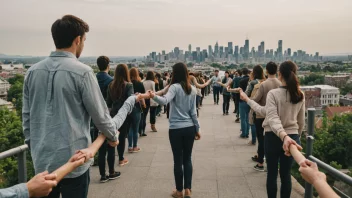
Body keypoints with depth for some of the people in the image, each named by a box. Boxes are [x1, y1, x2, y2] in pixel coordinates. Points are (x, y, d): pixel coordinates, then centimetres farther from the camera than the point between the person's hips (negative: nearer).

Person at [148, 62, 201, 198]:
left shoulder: (175, 87, -10)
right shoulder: (192, 89, 6)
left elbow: (165, 101, -31)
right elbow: (193, 112, 9)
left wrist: (154, 96, -46)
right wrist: (197, 129, 15)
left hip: (176, 129, -4)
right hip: (189, 128, 5)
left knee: (178, 160, 7)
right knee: (187, 159, 14)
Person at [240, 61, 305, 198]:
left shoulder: (273, 93, -15)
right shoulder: (300, 95, -1)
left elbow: (272, 118, -27)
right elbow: (301, 121, 8)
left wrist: (283, 135, -44)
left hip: (273, 136, -3)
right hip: (292, 136, 4)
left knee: (272, 173, 13)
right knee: (286, 174, 15)